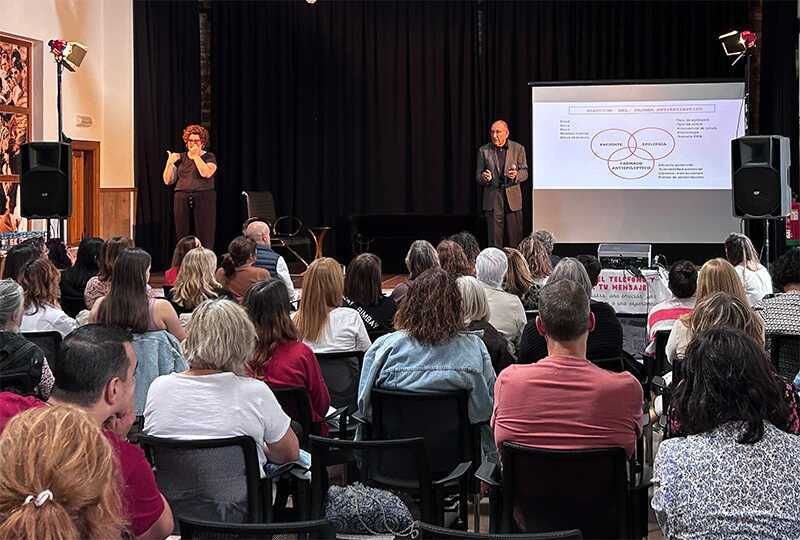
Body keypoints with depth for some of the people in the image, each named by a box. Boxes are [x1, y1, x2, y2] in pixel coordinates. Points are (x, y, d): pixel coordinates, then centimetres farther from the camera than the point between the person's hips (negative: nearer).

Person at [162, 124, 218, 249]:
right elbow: (167, 181, 11)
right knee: (181, 237, 1)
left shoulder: (209, 157, 6)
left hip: (203, 198, -3)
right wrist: (169, 163, -3)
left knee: (204, 237, -7)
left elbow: (206, 173, -14)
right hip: (182, 200, 3)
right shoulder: (180, 157, 15)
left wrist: (196, 156, -6)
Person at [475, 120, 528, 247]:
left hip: (513, 198, 0)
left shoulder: (518, 149, 5)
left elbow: (525, 172, 6)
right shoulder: (484, 151, 6)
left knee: (515, 239, 2)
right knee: (494, 239, 1)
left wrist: (516, 175, -17)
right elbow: (478, 176, 7)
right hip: (492, 198, 0)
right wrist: (483, 177, -17)